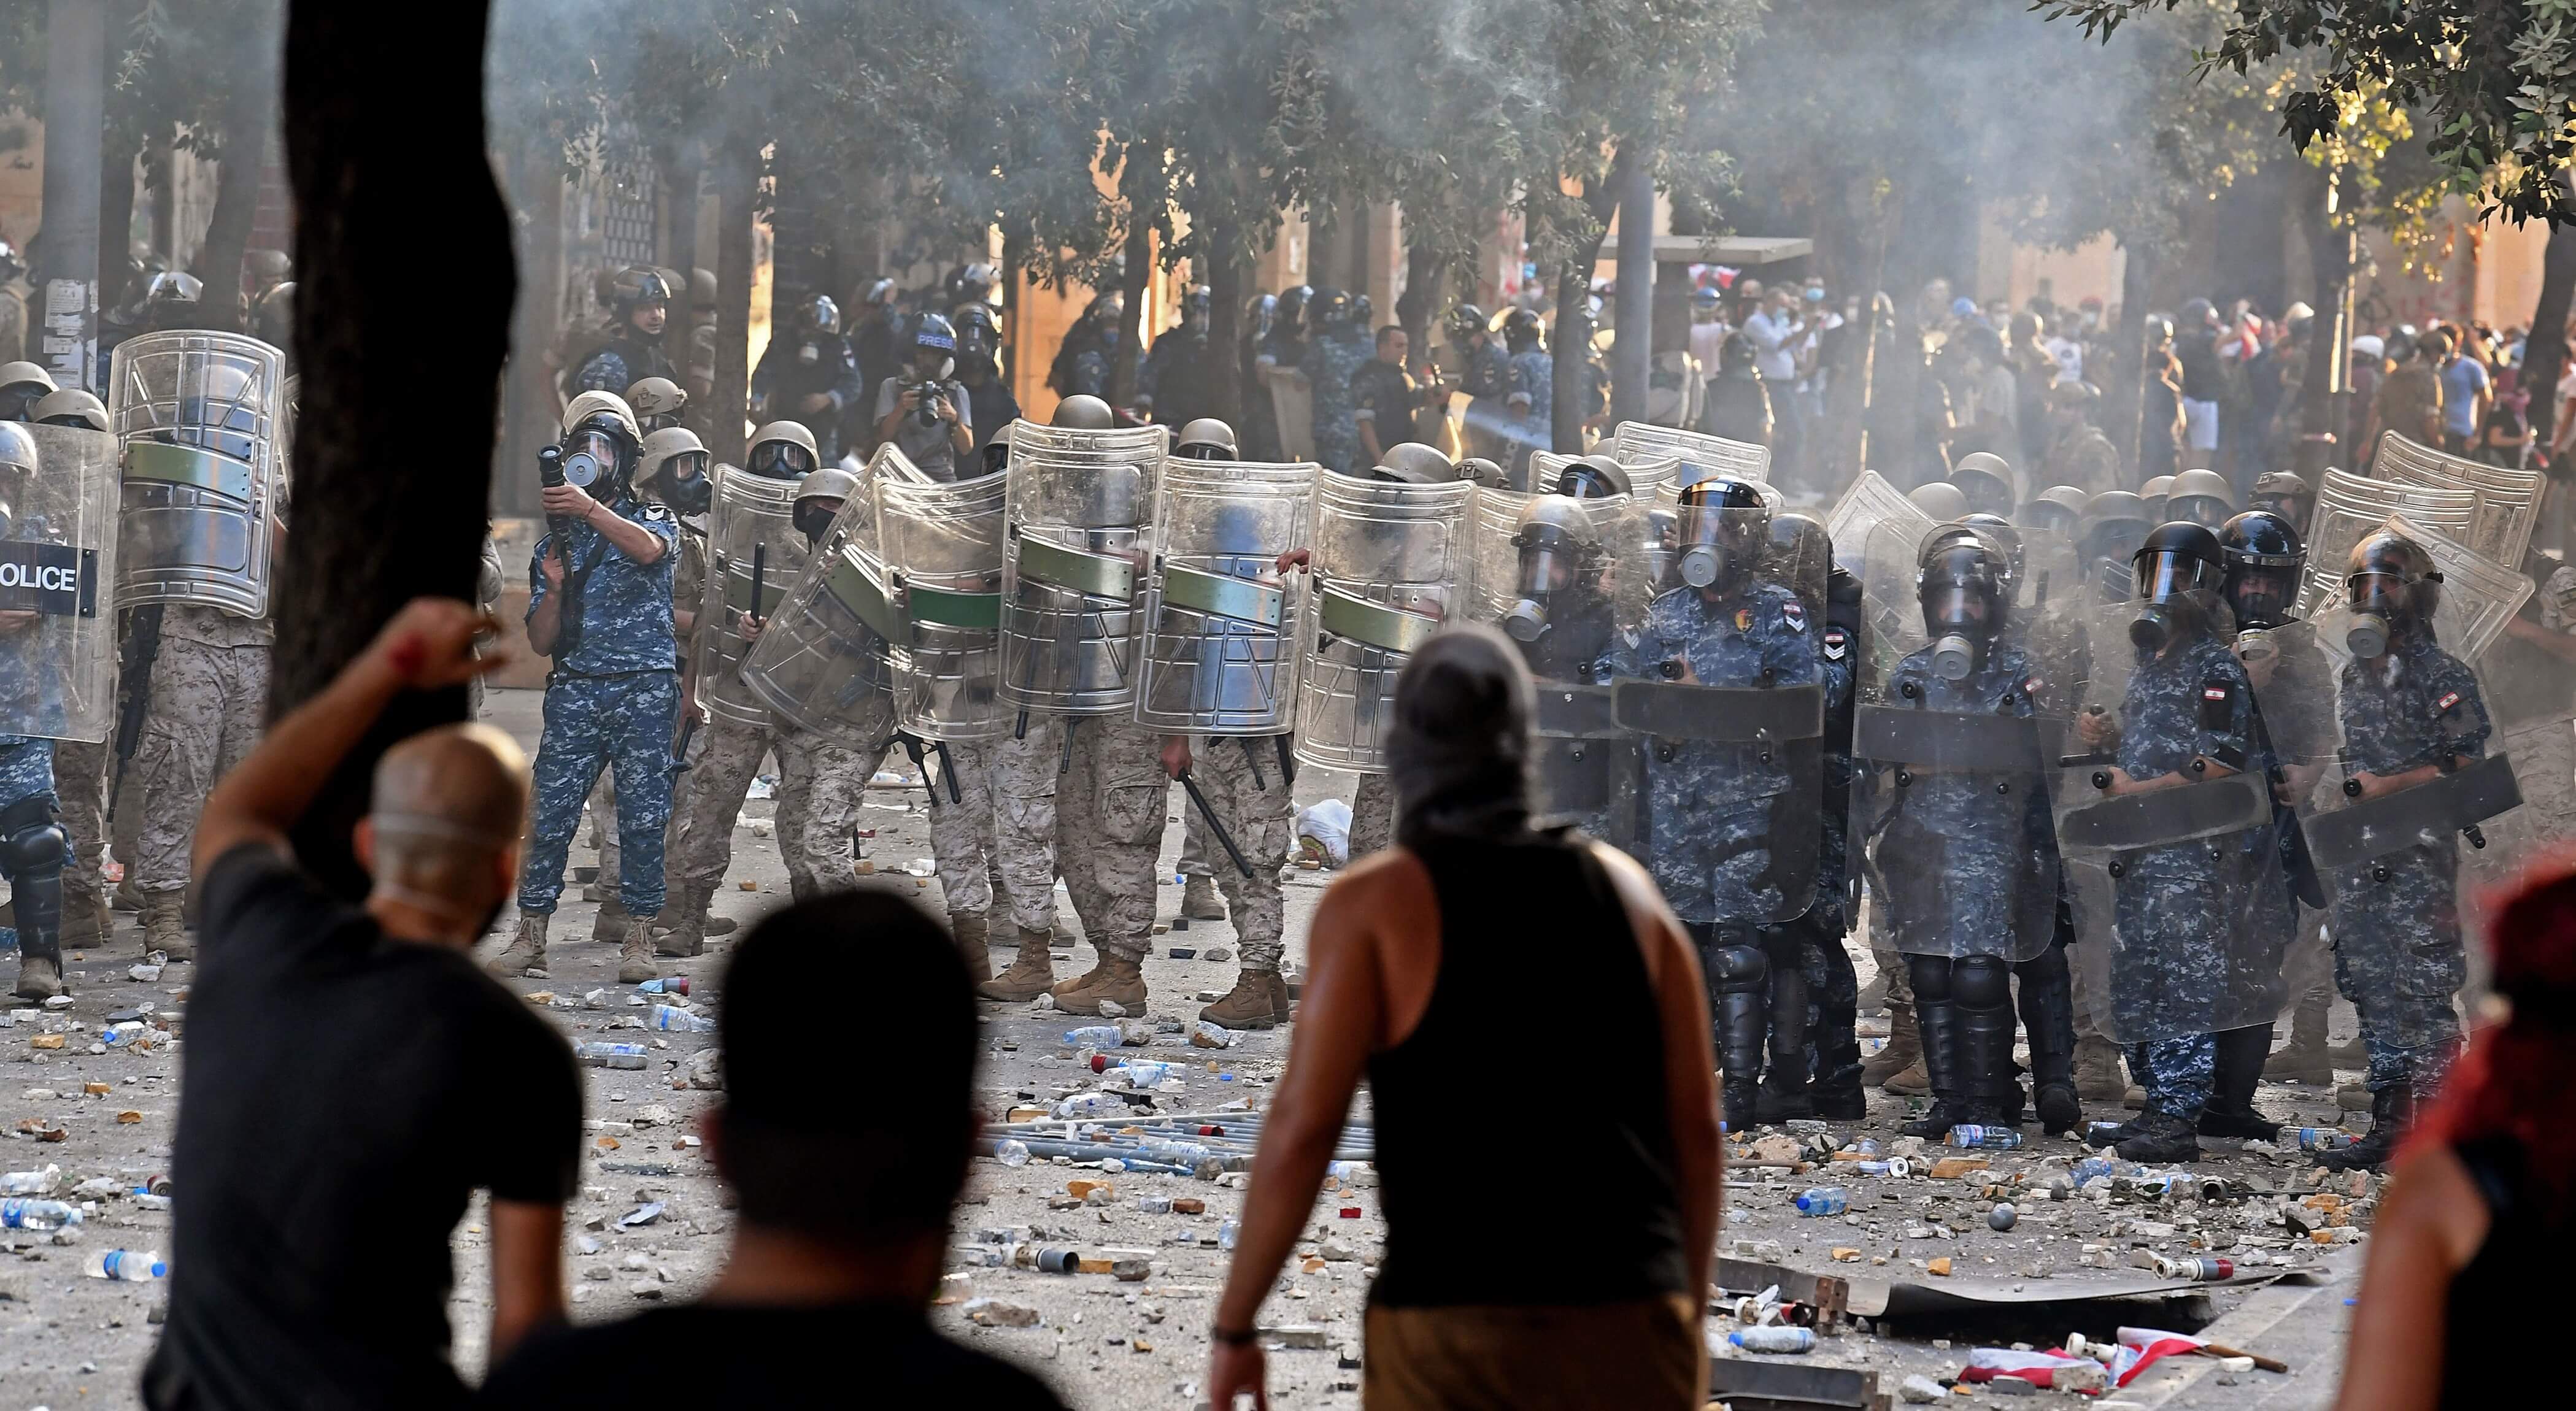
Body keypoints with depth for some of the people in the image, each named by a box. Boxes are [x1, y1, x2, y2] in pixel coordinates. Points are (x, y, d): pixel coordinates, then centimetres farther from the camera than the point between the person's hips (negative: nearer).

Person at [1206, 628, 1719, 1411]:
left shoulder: (1373, 903, -2)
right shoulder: (1626, 890, 10)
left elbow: (1302, 1129, -8)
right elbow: (1697, 1126, 11)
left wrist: (1233, 1326, 1)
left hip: (1458, 1327, -3)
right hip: (1630, 1328, 3)